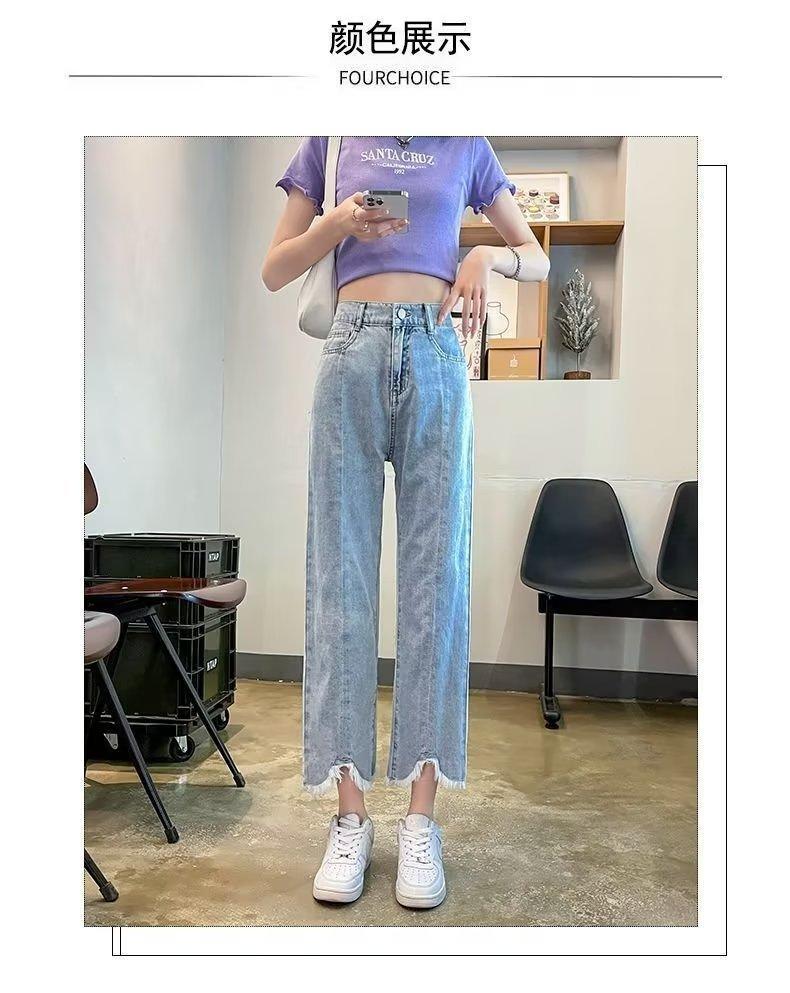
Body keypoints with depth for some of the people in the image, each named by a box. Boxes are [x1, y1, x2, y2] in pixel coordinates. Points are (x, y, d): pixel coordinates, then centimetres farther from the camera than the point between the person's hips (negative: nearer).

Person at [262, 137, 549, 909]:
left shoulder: (465, 146, 19)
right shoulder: (332, 140, 18)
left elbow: (537, 258, 20)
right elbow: (274, 272, 14)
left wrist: (487, 255, -1)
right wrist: (337, 224, -4)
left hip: (436, 357, 0)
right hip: (352, 352, 0)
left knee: (436, 572, -5)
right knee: (341, 571, -5)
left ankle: (421, 820, 4)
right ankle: (350, 816, 4)